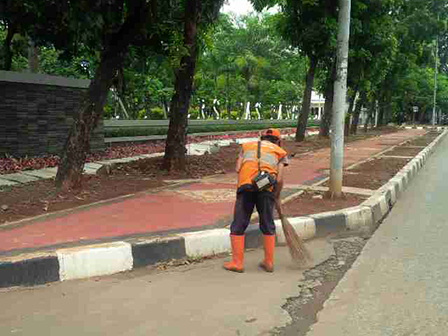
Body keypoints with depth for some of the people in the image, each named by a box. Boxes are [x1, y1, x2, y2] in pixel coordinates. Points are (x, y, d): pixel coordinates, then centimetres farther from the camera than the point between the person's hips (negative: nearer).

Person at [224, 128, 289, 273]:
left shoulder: (247, 145, 26)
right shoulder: (280, 152, 21)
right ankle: (269, 262, 23)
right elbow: (279, 179, 7)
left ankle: (237, 263, 11)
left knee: (238, 226, 9)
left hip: (245, 186, 0)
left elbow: (238, 168, 9)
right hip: (266, 189, 0)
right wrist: (277, 196, 21)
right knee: (268, 227, 15)